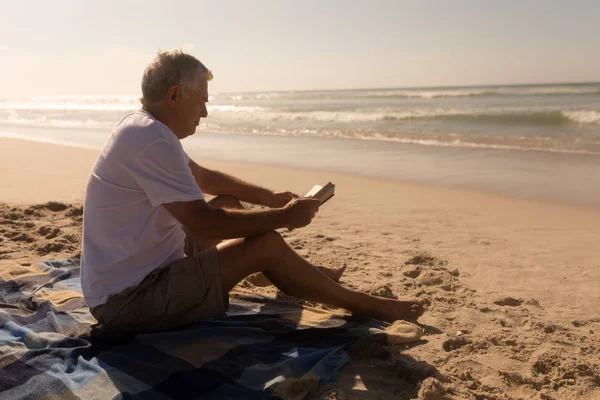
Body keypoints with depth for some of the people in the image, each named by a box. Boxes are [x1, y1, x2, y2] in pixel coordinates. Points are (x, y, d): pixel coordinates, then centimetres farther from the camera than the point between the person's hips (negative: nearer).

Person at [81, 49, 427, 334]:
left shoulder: (142, 128, 8)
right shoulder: (153, 142, -24)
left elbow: (204, 177, 18)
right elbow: (203, 222, -27)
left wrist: (268, 197, 8)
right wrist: (283, 217, -16)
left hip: (130, 271, 10)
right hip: (127, 301, -10)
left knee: (228, 204, 14)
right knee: (266, 245, -15)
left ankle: (308, 276, 25)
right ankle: (363, 305, 3)